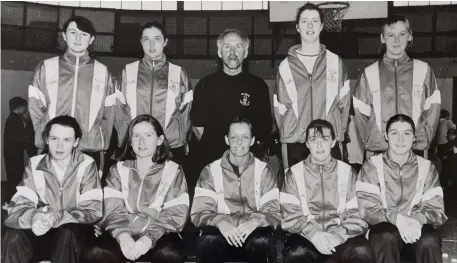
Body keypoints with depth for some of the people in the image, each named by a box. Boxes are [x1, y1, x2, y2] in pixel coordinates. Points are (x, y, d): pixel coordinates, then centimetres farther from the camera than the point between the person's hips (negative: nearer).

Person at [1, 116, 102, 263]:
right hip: (42, 229, 2)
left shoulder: (86, 165, -10)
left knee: (67, 234, -35)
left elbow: (93, 211, -15)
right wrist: (34, 217, -35)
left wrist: (58, 217, -33)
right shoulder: (35, 165, -1)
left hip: (73, 230, -2)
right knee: (14, 238, -28)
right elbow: (18, 206, -10)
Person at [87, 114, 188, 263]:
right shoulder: (118, 170, 13)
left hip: (158, 235, -1)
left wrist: (149, 238, -20)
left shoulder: (173, 170, 7)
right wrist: (123, 236, -20)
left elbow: (176, 215, -3)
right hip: (122, 234, 2)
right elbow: (113, 211, 2)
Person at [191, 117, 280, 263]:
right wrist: (219, 222, -26)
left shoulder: (263, 170, 5)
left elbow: (274, 213, -3)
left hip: (253, 232, 0)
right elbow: (199, 213, -5)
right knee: (209, 239, -33)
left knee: (263, 241, -33)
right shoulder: (211, 171, 3)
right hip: (222, 233, 0)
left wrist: (256, 221, -25)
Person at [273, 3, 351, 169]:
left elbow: (343, 102, 9)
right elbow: (279, 107, 10)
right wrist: (287, 134, 5)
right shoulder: (286, 65, 7)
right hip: (294, 143, 0)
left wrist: (338, 132, 3)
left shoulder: (335, 62, 8)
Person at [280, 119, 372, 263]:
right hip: (306, 235, -1)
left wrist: (338, 235, -17)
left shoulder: (347, 172, 8)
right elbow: (290, 215, -2)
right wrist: (313, 234, -19)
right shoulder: (294, 173, 5)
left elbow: (356, 214, 2)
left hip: (341, 236, 1)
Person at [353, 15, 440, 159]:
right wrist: (371, 143, -4)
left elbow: (432, 110, 6)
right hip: (377, 152, 0)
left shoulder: (423, 70, 8)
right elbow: (361, 114, 6)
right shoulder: (369, 73, 7)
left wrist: (420, 141, -5)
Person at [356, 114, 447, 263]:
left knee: (429, 240, -32)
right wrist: (396, 218, -29)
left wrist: (418, 220, -26)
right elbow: (367, 209, -10)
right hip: (383, 228, -1)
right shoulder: (372, 166, -2)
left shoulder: (427, 167, 3)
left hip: (417, 228, 1)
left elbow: (436, 210, -2)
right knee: (388, 236, -35)